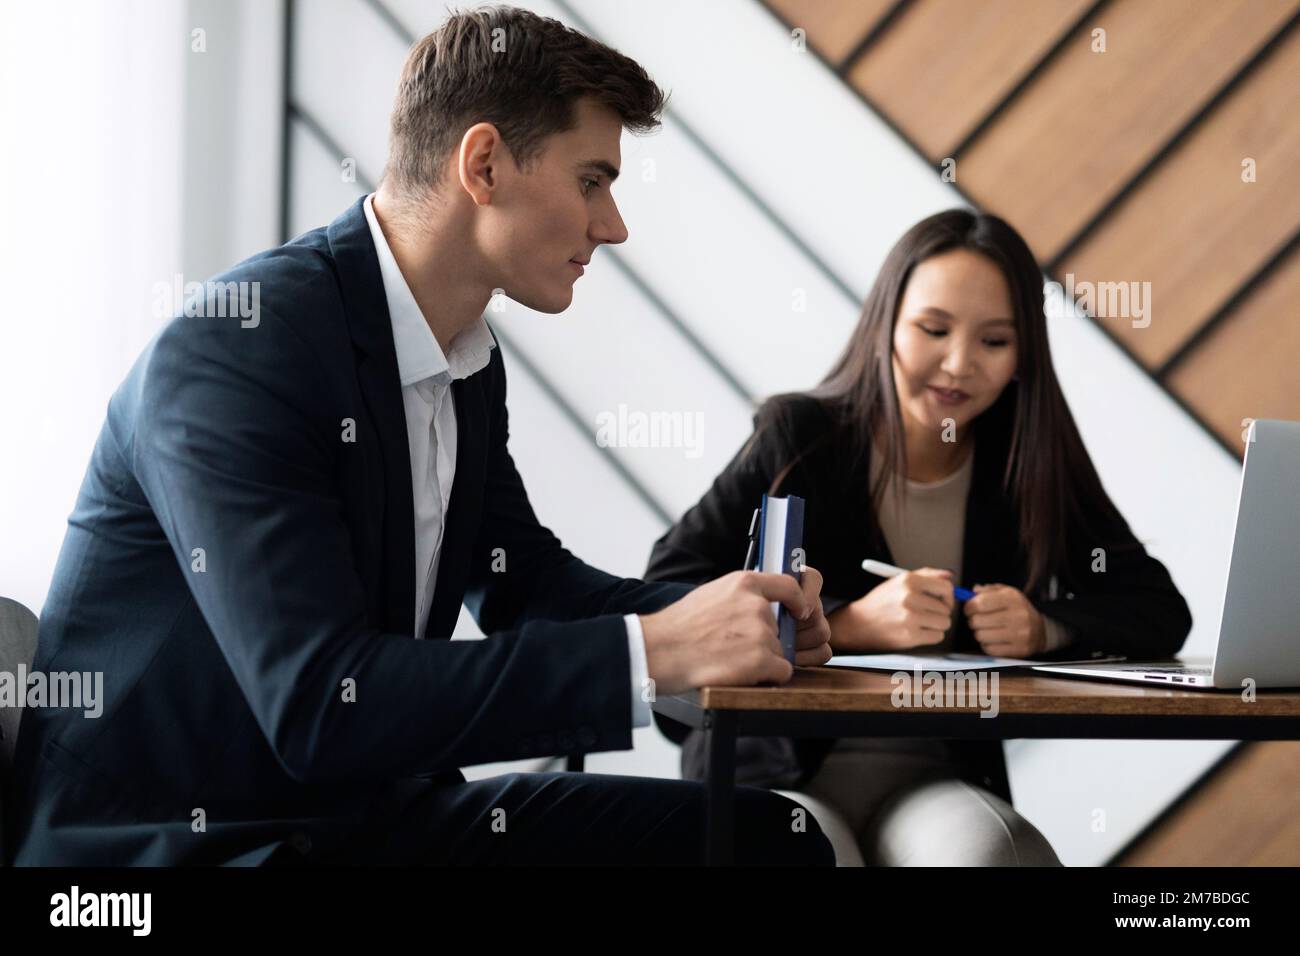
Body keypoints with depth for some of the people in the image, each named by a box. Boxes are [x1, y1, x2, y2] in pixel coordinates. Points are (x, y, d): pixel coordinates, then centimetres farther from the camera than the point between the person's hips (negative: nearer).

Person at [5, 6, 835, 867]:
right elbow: (317, 704, -27)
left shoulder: (471, 361, 5)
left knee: (768, 835, -4)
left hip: (372, 813, 8)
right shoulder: (233, 352, -21)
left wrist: (727, 615, -1)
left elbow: (523, 578, 18)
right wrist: (648, 654, -26)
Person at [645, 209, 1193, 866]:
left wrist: (1045, 628, -14)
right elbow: (665, 595, -11)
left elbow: (1160, 613, 7)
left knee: (991, 850, -32)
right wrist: (848, 624, -22)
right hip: (775, 775, -2)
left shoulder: (1028, 468, 6)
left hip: (935, 781, 2)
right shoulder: (799, 438, -2)